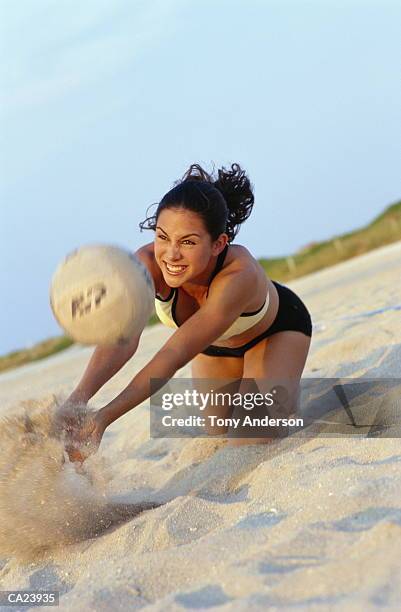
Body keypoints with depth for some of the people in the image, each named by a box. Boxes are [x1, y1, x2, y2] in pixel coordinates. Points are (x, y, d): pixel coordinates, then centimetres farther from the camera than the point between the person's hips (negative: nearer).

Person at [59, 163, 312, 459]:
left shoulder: (239, 274, -46)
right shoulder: (148, 263, -37)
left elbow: (176, 354, -52)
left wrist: (104, 417, -61)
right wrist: (80, 396, -70)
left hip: (277, 329, -3)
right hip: (214, 343, 4)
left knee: (254, 446, -15)